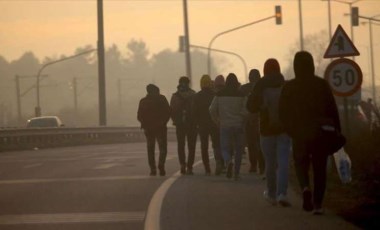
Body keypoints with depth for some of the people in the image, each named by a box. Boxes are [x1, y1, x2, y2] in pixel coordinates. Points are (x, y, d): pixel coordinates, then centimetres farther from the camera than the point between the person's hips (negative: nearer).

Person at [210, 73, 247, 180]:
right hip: (238, 126, 0)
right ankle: (236, 173, 11)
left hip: (225, 126, 0)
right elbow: (245, 111, -8)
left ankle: (228, 161, -26)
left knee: (225, 148, 6)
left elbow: (212, 110, -1)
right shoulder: (240, 95, -4)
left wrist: (217, 121, 12)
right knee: (238, 149, 11)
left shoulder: (220, 94, 0)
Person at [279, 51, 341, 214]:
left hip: (300, 135, 0)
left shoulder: (289, 87, -3)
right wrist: (336, 132, 3)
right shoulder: (322, 85, -3)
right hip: (321, 133, 0)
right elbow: (332, 110, -3)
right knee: (319, 169, 10)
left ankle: (305, 188, -16)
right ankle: (317, 204, 4)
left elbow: (283, 113, 1)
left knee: (301, 164, 15)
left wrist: (291, 130, 15)